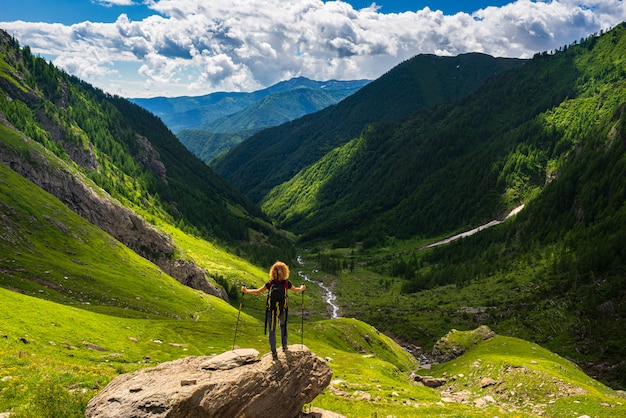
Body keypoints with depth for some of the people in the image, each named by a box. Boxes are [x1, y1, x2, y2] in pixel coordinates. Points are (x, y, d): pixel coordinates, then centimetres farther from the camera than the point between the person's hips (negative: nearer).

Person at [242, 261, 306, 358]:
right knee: (283, 325, 30)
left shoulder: (270, 283, -15)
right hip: (282, 310, 1)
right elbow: (296, 290, 7)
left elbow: (258, 291, -7)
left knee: (272, 331, 12)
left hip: (271, 311, -1)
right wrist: (302, 288, 29)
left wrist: (246, 291, 6)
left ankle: (274, 352, 18)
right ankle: (284, 346, 34)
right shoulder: (287, 283, -13)